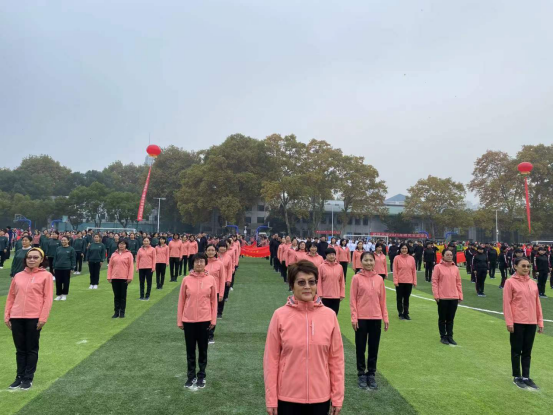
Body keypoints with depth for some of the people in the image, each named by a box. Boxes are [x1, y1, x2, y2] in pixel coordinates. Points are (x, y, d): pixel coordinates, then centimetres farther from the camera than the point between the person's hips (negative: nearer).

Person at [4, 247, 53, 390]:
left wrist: (43, 318, -12)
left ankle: (28, 378, 18)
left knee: (31, 349, 7)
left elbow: (47, 298, -7)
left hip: (34, 318, -4)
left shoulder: (46, 275, -3)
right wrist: (7, 316, 6)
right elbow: (11, 297, 12)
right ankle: (19, 377, 25)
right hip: (16, 318, 4)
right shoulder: (18, 276, 10)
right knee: (20, 349, 13)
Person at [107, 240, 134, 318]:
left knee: (123, 296, 6)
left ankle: (122, 312, 13)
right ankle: (116, 312, 16)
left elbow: (131, 266, -4)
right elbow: (110, 266, 9)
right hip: (114, 278, 3)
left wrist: (130, 277, -10)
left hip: (124, 278, -3)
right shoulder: (114, 254, 8)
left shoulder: (129, 254, -1)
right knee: (116, 296, 8)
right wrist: (109, 277, 3)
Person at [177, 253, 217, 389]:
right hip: (188, 320, 0)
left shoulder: (211, 280, -4)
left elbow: (213, 300, 1)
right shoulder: (186, 280, -5)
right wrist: (179, 320, 1)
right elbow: (181, 300, 1)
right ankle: (191, 376, 27)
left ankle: (201, 376, 26)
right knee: (190, 349, 12)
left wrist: (213, 319, -1)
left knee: (203, 349, 11)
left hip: (204, 320, 0)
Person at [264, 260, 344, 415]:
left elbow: (336, 358, 1)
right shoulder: (280, 315, -10)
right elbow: (271, 359, -5)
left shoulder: (329, 315, -6)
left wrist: (337, 397, 2)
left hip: (320, 397, 1)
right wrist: (271, 399, -3)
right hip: (287, 397, -1)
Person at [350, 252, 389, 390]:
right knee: (361, 347, 8)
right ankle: (361, 374, 22)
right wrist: (354, 318, -10)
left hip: (376, 318, 3)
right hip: (361, 318, -3)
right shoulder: (357, 278, -6)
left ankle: (371, 374, 24)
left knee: (374, 348, 10)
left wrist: (385, 317, 6)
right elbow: (352, 299, -6)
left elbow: (382, 300, 7)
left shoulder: (379, 279, 3)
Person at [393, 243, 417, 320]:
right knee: (400, 298, 6)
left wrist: (414, 281, 4)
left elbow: (414, 271, 7)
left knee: (406, 298, 10)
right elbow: (395, 271, -5)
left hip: (409, 282, 2)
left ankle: (406, 313, 20)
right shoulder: (397, 258, -4)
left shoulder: (411, 258, 4)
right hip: (400, 282, -2)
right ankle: (401, 314, 16)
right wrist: (395, 281, -10)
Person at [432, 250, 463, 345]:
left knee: (450, 319, 11)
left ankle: (450, 336, 21)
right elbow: (434, 282, -6)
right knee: (442, 318, 7)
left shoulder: (455, 268, 8)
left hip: (454, 298, 4)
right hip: (442, 298, -3)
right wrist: (436, 295, -11)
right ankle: (443, 336, 18)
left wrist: (460, 296, 7)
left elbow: (458, 283, 11)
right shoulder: (438, 267, -4)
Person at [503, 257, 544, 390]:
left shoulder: (533, 283, 9)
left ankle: (526, 377, 22)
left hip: (531, 323, 5)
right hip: (517, 323, -5)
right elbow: (506, 303, -9)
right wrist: (509, 322, -13)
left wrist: (540, 322, 10)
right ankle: (517, 377, 18)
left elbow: (537, 303, 12)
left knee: (527, 352, 12)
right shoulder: (510, 282, -6)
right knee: (516, 351, 6)